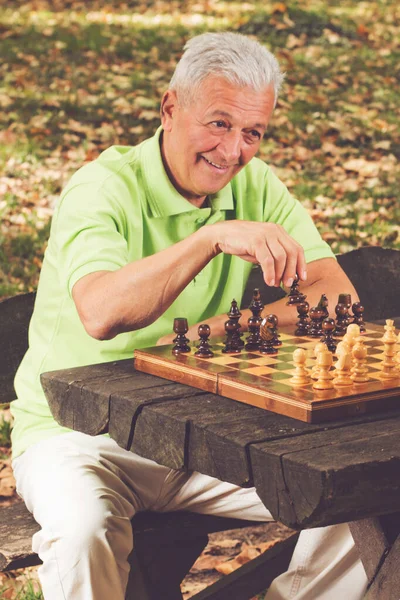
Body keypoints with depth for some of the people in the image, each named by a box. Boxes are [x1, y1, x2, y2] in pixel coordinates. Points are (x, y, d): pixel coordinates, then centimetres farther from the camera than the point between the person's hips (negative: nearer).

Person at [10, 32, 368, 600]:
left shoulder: (257, 186, 2)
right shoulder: (104, 186, -16)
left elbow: (339, 299, -6)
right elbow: (100, 314, -35)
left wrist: (227, 328, -21)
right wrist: (215, 236, -43)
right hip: (78, 431, -5)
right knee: (83, 528, -37)